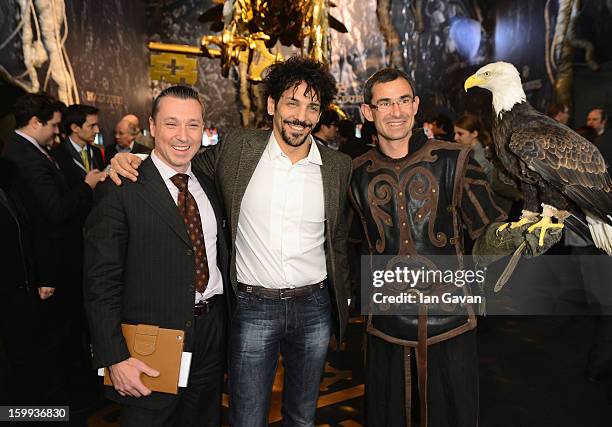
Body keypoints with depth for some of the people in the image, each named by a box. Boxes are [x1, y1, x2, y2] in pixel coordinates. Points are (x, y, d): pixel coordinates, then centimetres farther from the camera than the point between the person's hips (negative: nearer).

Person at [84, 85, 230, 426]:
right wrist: (115, 358, -17)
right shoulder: (122, 191, -12)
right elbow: (101, 282, -13)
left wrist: (230, 322, 8)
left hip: (212, 334, 6)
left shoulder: (209, 185, 8)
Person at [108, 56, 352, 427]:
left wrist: (343, 301, 13)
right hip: (254, 307, -2)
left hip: (314, 308, 2)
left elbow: (338, 240, 10)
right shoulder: (238, 146, -5)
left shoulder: (338, 166, 1)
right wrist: (132, 158, -6)